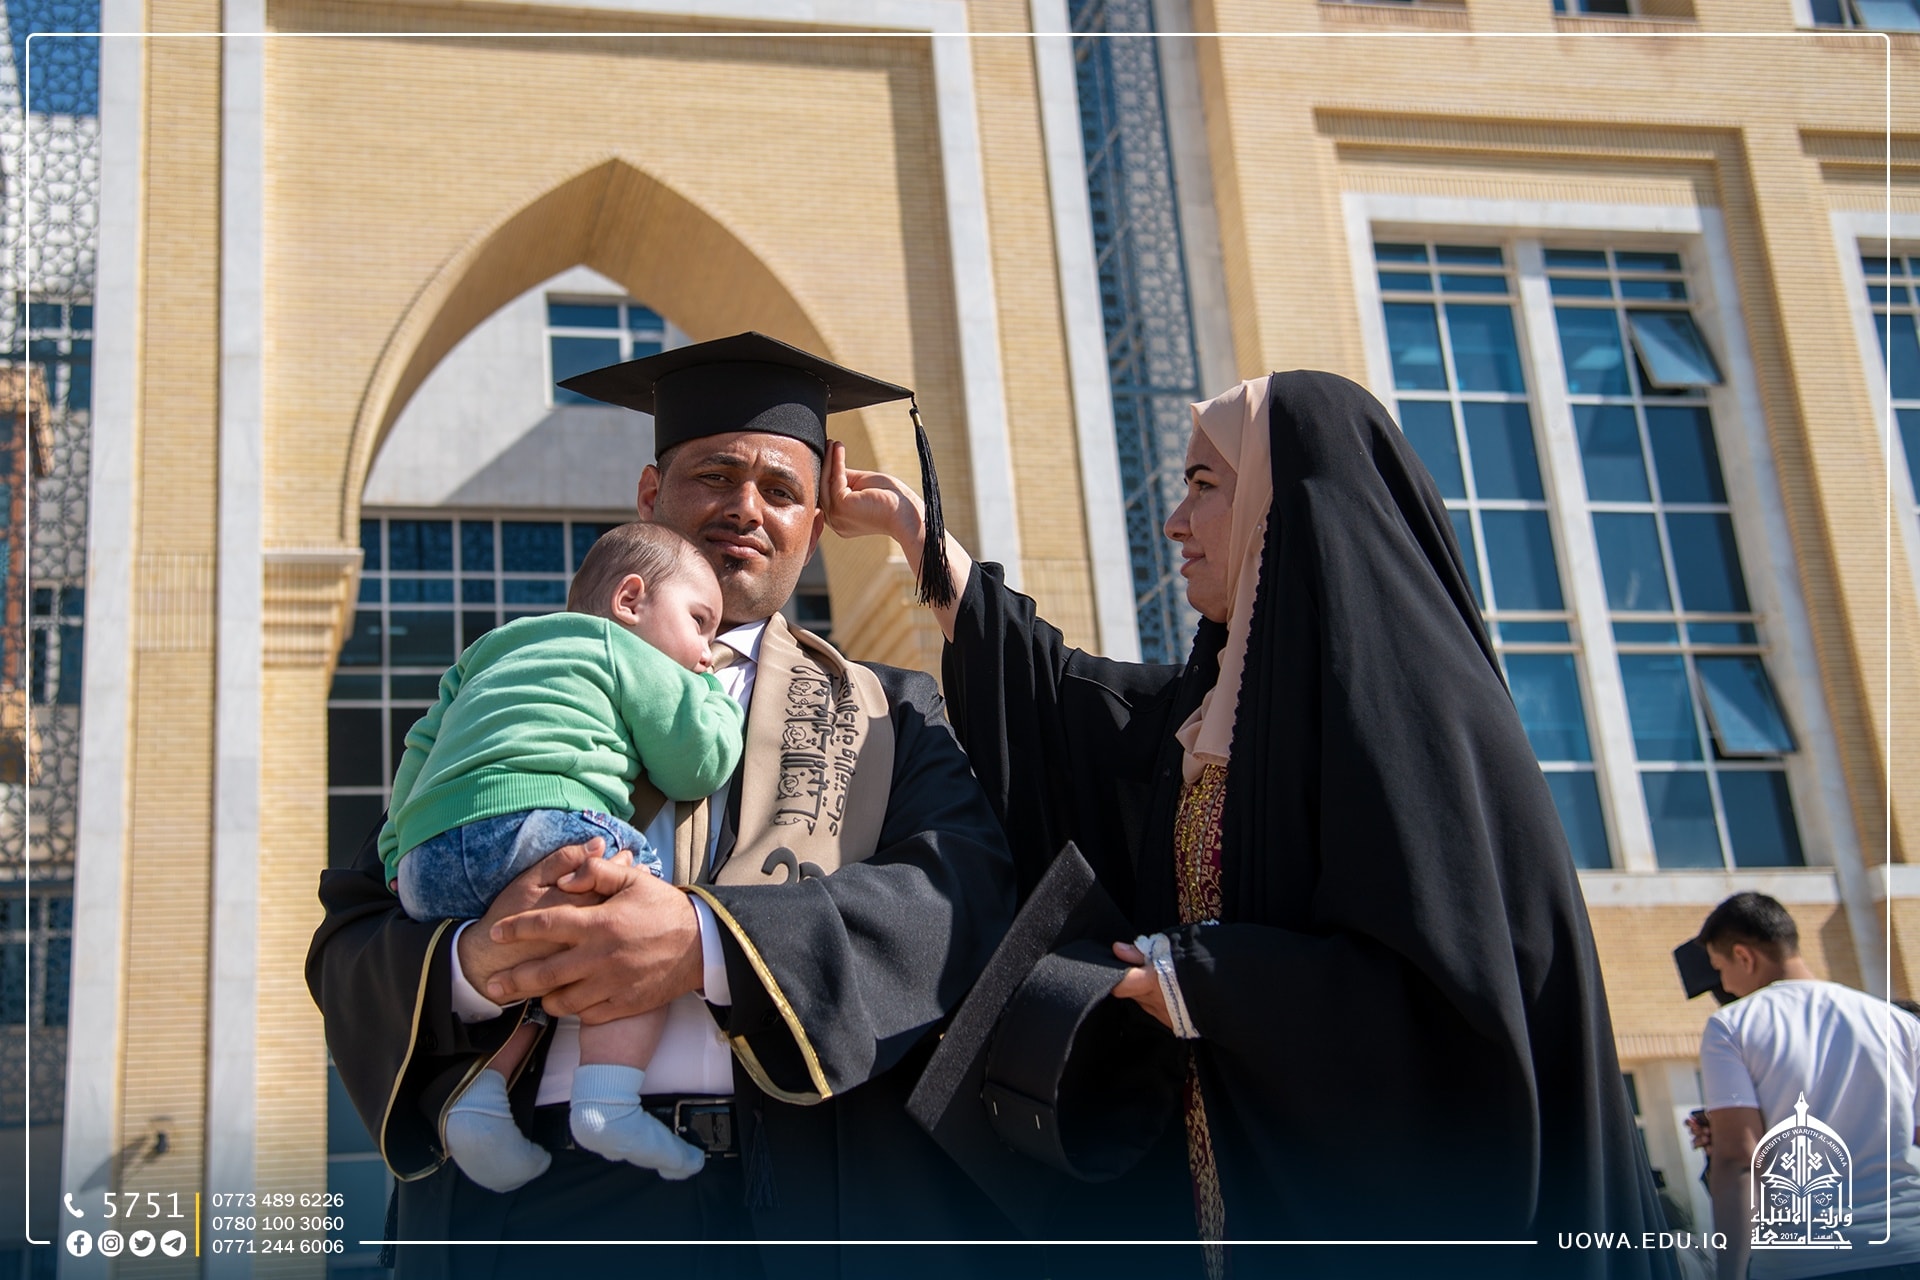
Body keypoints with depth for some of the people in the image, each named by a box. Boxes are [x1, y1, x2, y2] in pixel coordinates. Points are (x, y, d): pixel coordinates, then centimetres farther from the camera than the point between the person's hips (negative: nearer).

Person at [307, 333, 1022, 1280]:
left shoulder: (888, 715, 14)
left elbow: (962, 892, -5)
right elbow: (349, 944, 9)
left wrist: (706, 941, -19)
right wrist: (472, 962, -14)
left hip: (819, 1200, 0)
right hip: (535, 1200, 1)